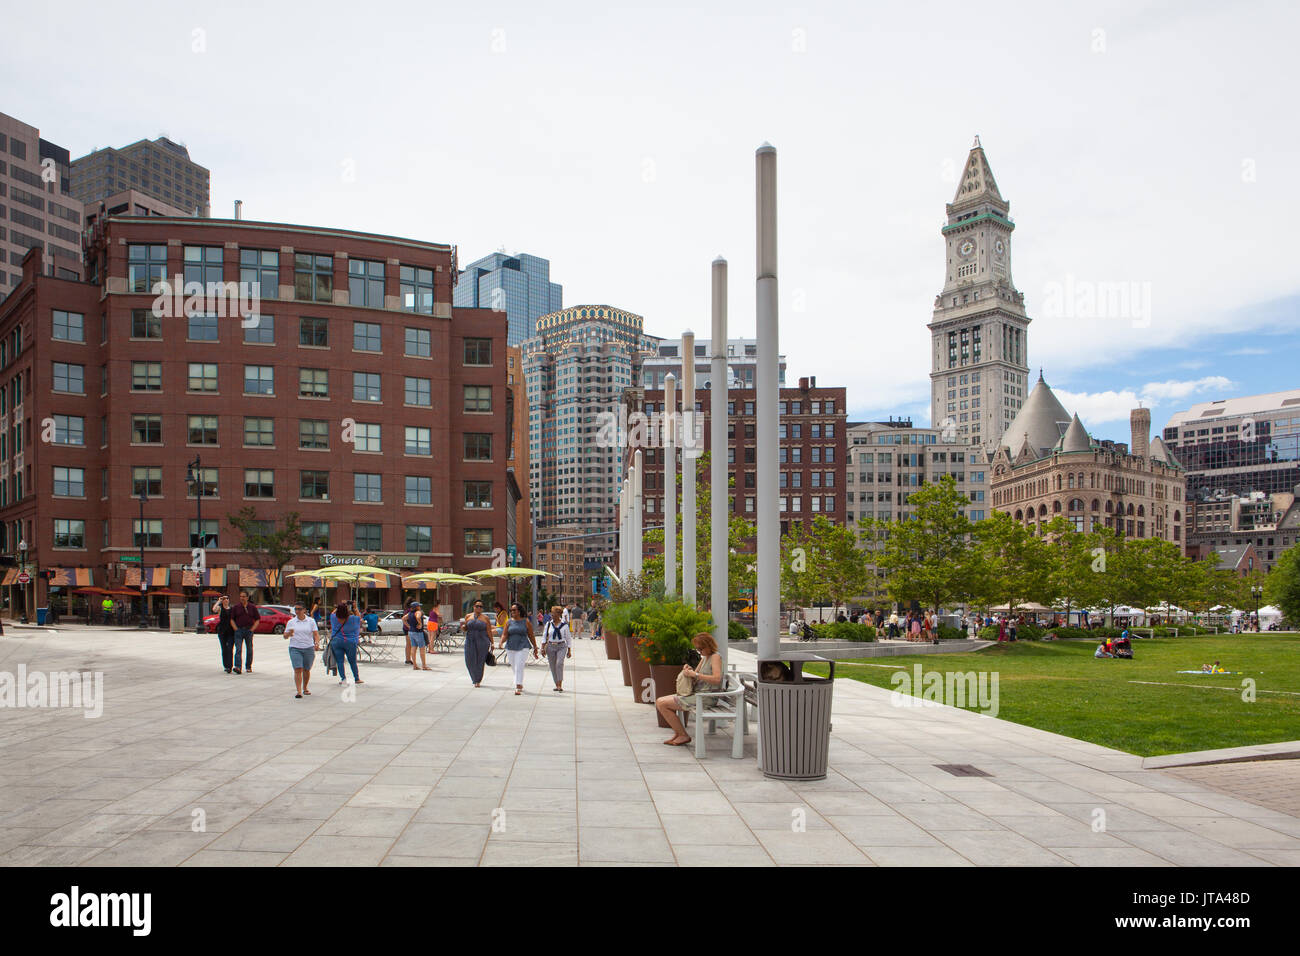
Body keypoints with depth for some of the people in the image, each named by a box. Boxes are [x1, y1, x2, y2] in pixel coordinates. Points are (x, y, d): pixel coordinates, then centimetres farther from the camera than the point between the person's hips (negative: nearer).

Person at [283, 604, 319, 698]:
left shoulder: (311, 621, 5)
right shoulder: (291, 622, 6)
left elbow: (316, 634, -1)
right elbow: (285, 636, 6)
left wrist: (317, 643, -20)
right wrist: (289, 634, -17)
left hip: (309, 648, 1)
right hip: (295, 649, -1)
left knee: (306, 670, 10)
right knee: (298, 669, -13)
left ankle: (305, 688, 29)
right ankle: (299, 691, -16)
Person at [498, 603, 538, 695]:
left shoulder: (526, 622, 0)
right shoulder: (509, 622, 7)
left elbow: (531, 636, 5)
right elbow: (504, 634, 2)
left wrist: (535, 648, 8)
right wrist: (501, 642, -19)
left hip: (522, 647, -4)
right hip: (510, 648, 4)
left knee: (519, 667, -15)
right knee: (514, 668, 11)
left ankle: (518, 688, -17)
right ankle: (520, 685, 31)